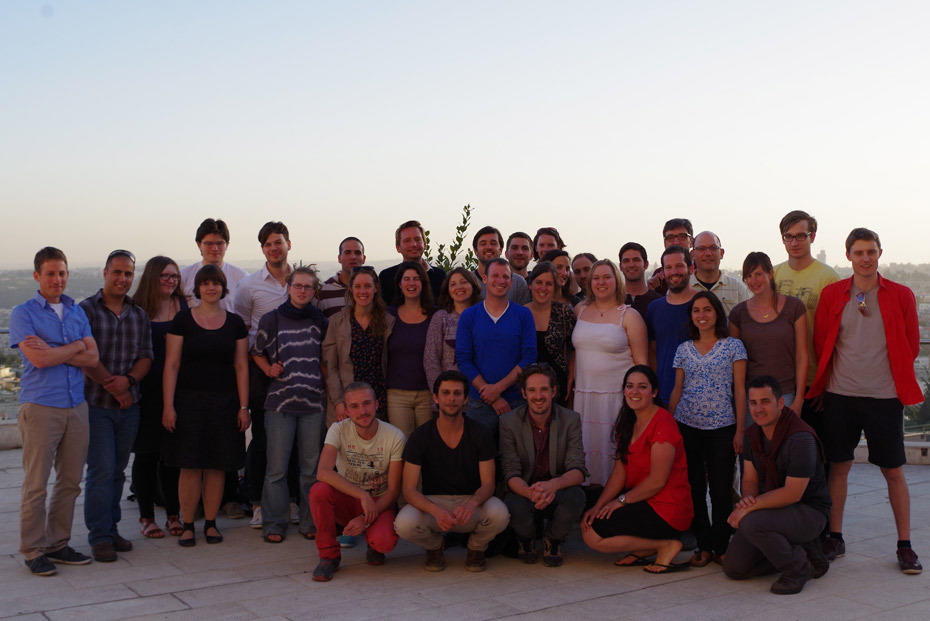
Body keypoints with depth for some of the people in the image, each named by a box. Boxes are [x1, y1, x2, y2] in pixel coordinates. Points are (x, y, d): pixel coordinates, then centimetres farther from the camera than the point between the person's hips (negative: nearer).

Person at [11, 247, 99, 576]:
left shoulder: (78, 312, 14)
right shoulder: (23, 313, -1)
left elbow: (92, 357, 3)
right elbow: (39, 359, -14)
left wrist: (53, 352, -10)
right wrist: (76, 346, -2)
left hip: (76, 406, 5)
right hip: (40, 408, -5)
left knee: (70, 481, 8)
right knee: (36, 484, -2)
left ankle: (58, 544, 19)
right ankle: (33, 551, 7)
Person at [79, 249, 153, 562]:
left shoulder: (139, 314, 11)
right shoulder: (86, 310, -4)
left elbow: (146, 357, 8)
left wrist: (129, 380, -11)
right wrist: (114, 387, -9)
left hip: (129, 405, 4)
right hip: (96, 405, -4)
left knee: (118, 471, 10)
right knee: (101, 470, -6)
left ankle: (112, 529, 21)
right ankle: (99, 537, 1)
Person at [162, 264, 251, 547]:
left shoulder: (235, 323, 8)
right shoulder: (183, 320, 1)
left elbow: (241, 367, 7)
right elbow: (172, 364, -1)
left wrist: (244, 407, 1)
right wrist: (168, 406, -8)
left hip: (224, 402, 2)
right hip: (189, 401, -2)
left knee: (218, 466, 4)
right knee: (190, 466, -3)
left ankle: (210, 523, 16)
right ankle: (187, 525, 9)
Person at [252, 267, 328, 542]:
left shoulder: (320, 322, 9)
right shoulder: (271, 320, 4)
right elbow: (257, 353, 16)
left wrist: (329, 388, 6)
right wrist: (269, 370, -2)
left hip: (312, 403, 2)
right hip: (280, 402, -1)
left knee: (311, 467, 5)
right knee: (277, 468, -2)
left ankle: (309, 522, 15)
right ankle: (274, 524, 8)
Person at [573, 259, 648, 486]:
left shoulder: (629, 316, 0)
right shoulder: (580, 310, 12)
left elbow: (641, 361, -2)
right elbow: (574, 350, 19)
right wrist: (570, 382, 11)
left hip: (617, 394, -4)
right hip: (584, 393, 4)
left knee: (613, 446, -5)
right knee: (587, 443, 5)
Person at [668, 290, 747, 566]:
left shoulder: (733, 346, 2)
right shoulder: (684, 349, 10)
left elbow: (740, 390, 0)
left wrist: (740, 430, -5)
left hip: (722, 427, -3)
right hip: (687, 427, 3)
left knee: (721, 489, 0)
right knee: (694, 487, 5)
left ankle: (721, 546, 12)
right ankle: (703, 544, 15)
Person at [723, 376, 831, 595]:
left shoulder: (800, 438, -24)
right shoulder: (753, 433, 2)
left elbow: (793, 493, -25)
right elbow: (750, 480, 6)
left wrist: (751, 506, -25)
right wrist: (747, 499, -17)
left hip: (808, 512, -8)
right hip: (773, 508, 8)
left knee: (751, 523, -35)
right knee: (733, 568, 0)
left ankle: (798, 568, -9)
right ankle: (800, 551, 15)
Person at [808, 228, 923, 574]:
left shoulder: (901, 296, 1)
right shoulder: (831, 295, 3)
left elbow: (911, 346, 7)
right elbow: (820, 343, 9)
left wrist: (887, 372, 5)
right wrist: (829, 378, 7)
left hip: (884, 396, -1)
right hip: (840, 394, 1)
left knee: (894, 471, 4)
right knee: (838, 466, 8)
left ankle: (905, 545, 15)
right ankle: (835, 538, 21)